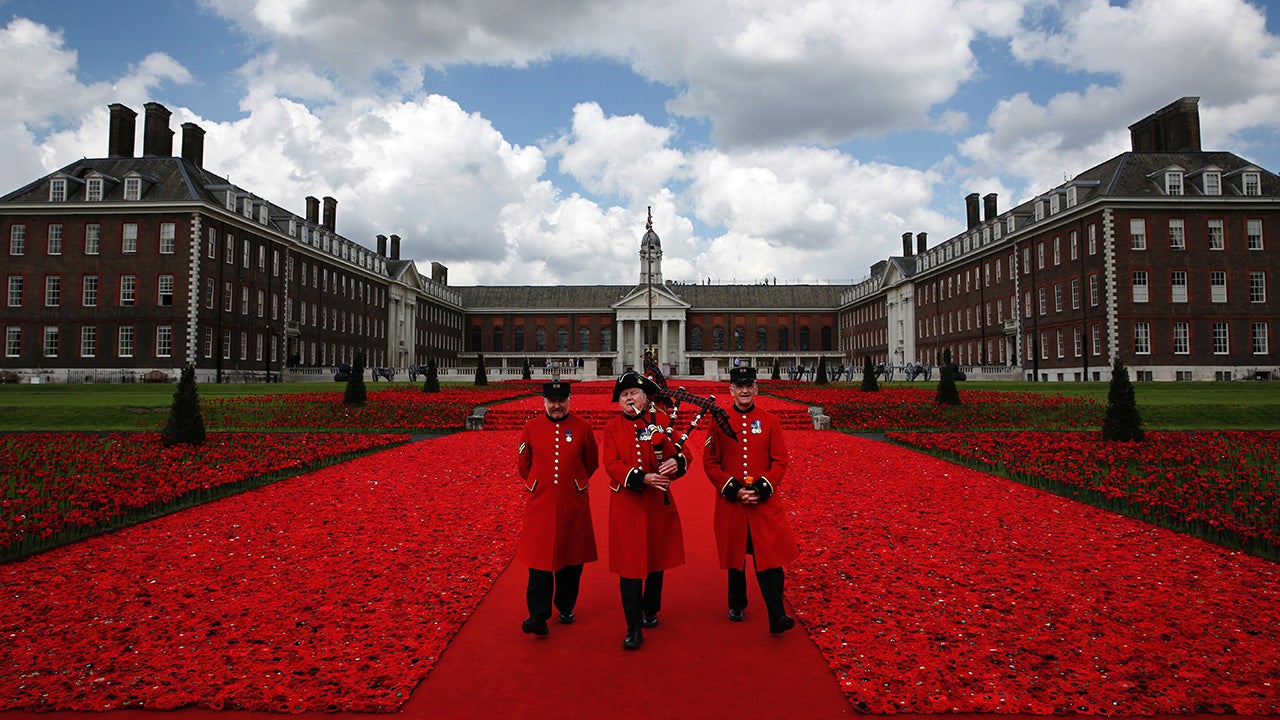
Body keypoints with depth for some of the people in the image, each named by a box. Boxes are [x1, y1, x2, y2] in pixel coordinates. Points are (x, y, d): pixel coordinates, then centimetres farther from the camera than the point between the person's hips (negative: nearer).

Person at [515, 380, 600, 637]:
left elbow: (592, 463, 12)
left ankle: (566, 608, 27)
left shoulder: (582, 427, -1)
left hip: (574, 504, 1)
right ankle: (538, 616, 0)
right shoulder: (531, 428, 0)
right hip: (540, 503, 0)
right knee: (539, 557, -4)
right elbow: (523, 464, 13)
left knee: (572, 558, 10)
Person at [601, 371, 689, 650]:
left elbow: (681, 453, -2)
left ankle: (650, 611, 37)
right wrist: (643, 478, -23)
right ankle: (634, 629, 1)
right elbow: (612, 464, -8)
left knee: (657, 560, 15)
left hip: (658, 502, 2)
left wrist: (676, 461, -27)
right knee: (629, 564, -4)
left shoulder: (662, 421, 3)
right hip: (626, 504, -1)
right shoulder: (613, 427, 2)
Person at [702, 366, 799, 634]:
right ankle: (737, 606, 31)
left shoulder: (770, 421, 3)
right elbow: (710, 463, 0)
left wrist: (761, 489, -12)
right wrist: (734, 490, -10)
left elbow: (780, 461, 1)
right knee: (735, 556, 12)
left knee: (769, 556, -6)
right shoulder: (719, 422, 2)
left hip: (766, 501, 0)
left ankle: (777, 616, -4)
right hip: (730, 502, 1)